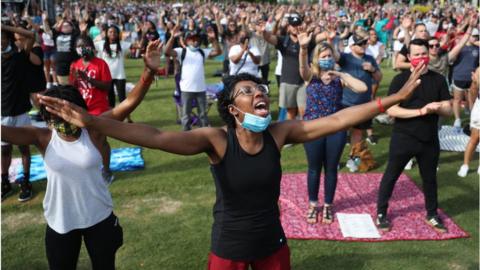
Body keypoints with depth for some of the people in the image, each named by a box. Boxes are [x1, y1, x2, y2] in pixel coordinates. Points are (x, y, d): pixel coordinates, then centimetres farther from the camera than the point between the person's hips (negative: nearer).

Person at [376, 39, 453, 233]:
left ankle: (432, 215, 36)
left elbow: (448, 110, 3)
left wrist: (438, 108, -20)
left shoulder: (438, 80, 3)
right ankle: (381, 213, 22)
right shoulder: (400, 80, -8)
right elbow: (391, 110, -16)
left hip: (430, 140, 4)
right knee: (391, 176, 8)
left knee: (430, 178, 18)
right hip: (403, 139, -3)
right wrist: (420, 111, -24)